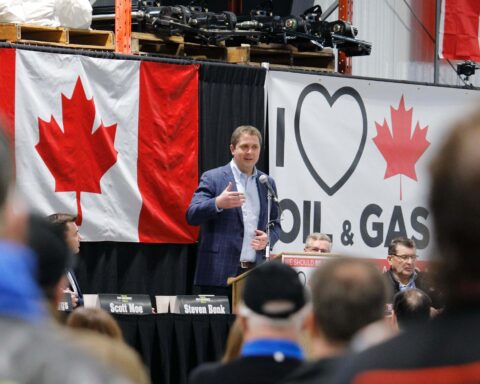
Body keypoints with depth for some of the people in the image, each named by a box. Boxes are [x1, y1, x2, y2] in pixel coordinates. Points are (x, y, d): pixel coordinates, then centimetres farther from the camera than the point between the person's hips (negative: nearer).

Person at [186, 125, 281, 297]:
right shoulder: (212, 178, 2)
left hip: (256, 274, 4)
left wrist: (268, 239, -2)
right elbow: (192, 215, -7)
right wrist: (217, 204, -25)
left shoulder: (267, 183, 16)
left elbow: (275, 224, 22)